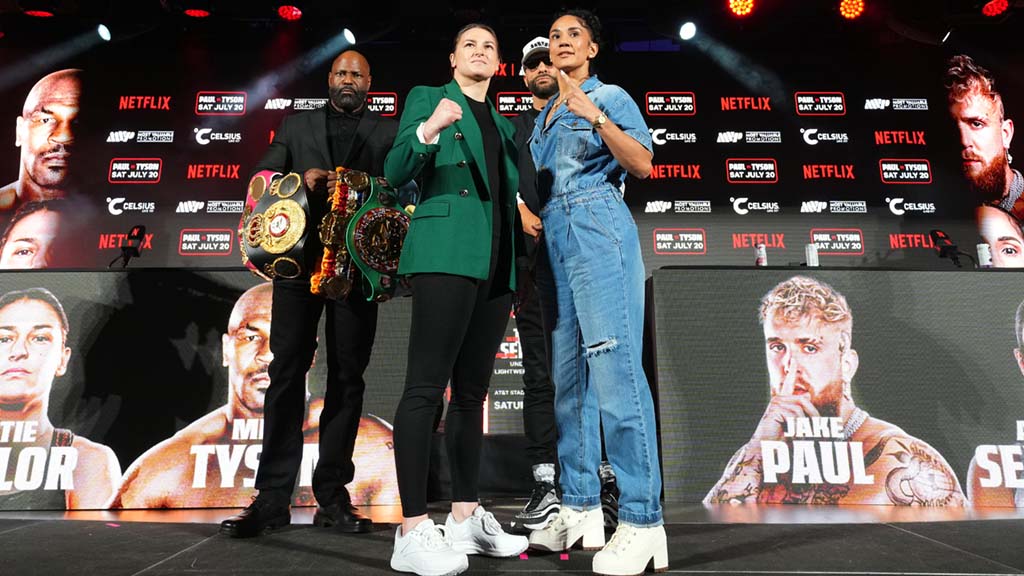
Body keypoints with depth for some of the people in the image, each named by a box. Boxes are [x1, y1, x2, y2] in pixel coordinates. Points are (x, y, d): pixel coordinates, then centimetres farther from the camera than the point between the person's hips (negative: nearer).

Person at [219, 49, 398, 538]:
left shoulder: (388, 132, 15)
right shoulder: (296, 126, 19)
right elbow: (262, 177, 10)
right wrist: (300, 180, -9)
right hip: (300, 257, 1)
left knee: (347, 376, 0)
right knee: (287, 370, -3)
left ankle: (332, 495, 7)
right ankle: (272, 496, 2)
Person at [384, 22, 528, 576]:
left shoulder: (503, 125, 25)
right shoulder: (426, 97, 9)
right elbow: (396, 172, -2)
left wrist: (516, 274, 15)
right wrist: (429, 129, -18)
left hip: (495, 265, 7)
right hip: (445, 253, -6)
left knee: (471, 392, 7)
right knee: (426, 386, -11)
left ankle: (466, 517, 15)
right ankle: (413, 531, -7)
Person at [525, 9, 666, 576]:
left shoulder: (610, 96, 7)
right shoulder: (544, 114, 25)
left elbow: (643, 164, -7)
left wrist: (598, 118, -18)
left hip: (598, 229, -7)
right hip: (553, 236, 7)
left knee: (614, 366, -15)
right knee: (566, 373, 4)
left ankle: (642, 520, -11)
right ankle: (580, 507, 11)